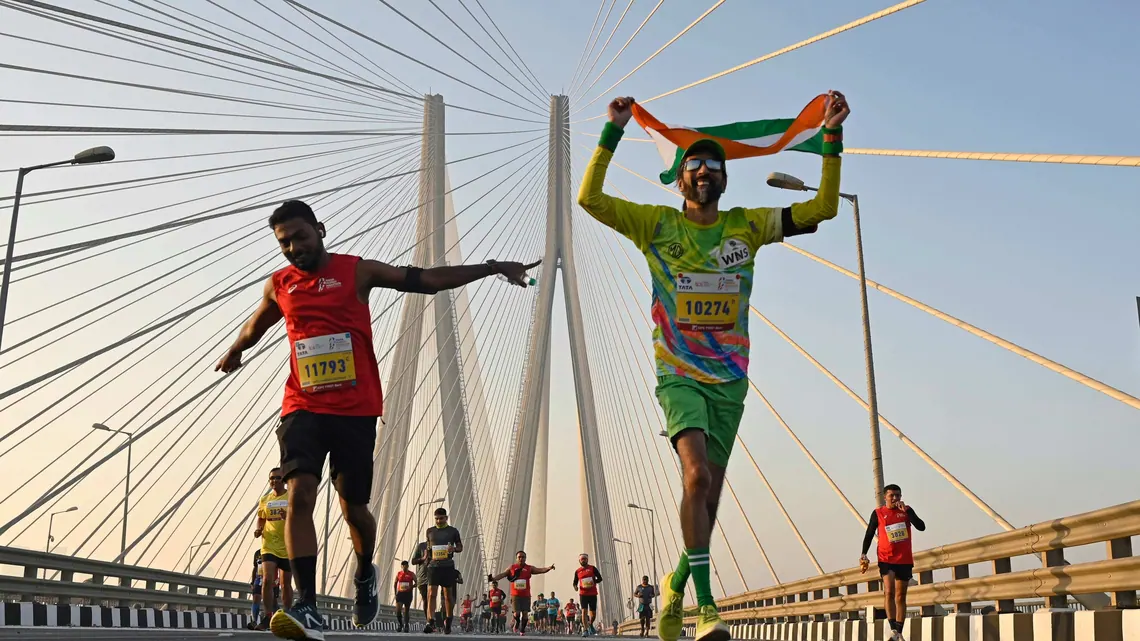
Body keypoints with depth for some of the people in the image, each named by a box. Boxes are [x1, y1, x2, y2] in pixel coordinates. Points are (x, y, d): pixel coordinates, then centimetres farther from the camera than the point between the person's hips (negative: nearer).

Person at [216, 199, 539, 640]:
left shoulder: (357, 271, 2)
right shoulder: (278, 285, 11)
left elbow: (427, 280, 1)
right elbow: (254, 327, 33)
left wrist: (492, 268, -3)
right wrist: (234, 353, 50)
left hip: (355, 410, -2)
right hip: (303, 408, 2)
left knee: (353, 507, 5)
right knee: (299, 493, -18)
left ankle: (365, 575, 37)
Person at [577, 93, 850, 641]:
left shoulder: (747, 225, 8)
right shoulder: (657, 224, 4)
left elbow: (823, 207, 6)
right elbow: (589, 198, -4)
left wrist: (832, 136, -2)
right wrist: (614, 131, -9)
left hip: (729, 379, 3)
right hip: (678, 375, -3)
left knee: (709, 494, 6)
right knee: (697, 476, -24)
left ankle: (676, 585, 29)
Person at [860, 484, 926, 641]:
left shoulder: (907, 510, 3)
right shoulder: (878, 513, 0)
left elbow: (921, 527, -9)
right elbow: (869, 534, 4)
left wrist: (906, 511, -17)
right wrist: (863, 554, -5)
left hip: (905, 560, 2)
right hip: (886, 559, -2)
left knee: (900, 596, 7)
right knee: (889, 592, -19)